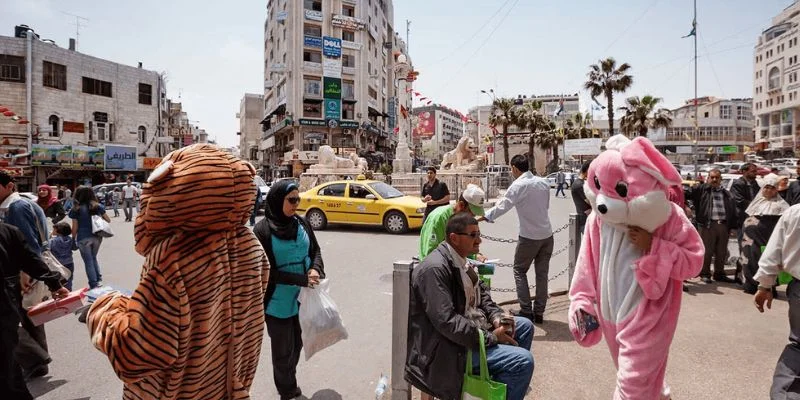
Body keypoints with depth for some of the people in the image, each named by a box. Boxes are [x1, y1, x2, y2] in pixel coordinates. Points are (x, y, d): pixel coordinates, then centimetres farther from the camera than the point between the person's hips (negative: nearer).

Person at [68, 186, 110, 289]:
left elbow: (75, 227, -5)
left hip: (83, 238, -3)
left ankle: (94, 284, 8)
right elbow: (108, 220, 7)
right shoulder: (98, 206, 1)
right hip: (97, 237, 3)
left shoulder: (76, 209, -7)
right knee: (94, 258, 22)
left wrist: (73, 239, 7)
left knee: (88, 261, 7)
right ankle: (99, 279, 14)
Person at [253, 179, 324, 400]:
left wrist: (315, 269, -15)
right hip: (278, 302, -4)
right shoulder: (262, 230, -15)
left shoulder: (301, 223, -1)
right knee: (282, 350, 13)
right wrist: (301, 279, -22)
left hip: (302, 299, 5)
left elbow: (316, 251, 7)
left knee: (296, 345, 20)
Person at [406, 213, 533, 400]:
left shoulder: (460, 259, 5)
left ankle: (505, 383, 29)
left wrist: (496, 316, -3)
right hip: (447, 347, -10)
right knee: (523, 360, -17)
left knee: (525, 326, 17)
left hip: (470, 327, 10)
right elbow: (446, 322, -30)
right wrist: (490, 337, -21)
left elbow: (480, 291, 16)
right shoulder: (435, 268, -26)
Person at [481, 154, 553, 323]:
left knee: (519, 271, 11)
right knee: (542, 274, 12)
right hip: (547, 235, 6)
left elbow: (502, 206, -19)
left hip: (529, 236, -6)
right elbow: (546, 206, 11)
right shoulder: (543, 182, 7)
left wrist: (483, 216, -15)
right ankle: (539, 313, 18)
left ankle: (526, 311, 9)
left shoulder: (519, 186, -13)